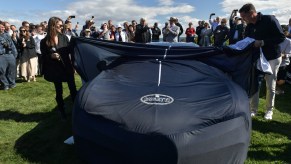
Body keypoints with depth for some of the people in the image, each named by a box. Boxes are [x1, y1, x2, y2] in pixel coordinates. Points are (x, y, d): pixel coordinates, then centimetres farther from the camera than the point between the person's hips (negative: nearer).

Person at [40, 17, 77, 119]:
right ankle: (62, 111, 26)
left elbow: (71, 51, 2)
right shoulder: (44, 42, -7)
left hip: (67, 68, 1)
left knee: (73, 89, 7)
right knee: (59, 92, 11)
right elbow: (44, 57, -1)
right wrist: (51, 56, -21)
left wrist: (73, 65, 1)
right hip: (55, 70, -1)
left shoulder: (64, 37, -3)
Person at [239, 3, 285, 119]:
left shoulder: (269, 20, -16)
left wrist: (262, 42, -27)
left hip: (272, 58, -4)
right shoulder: (249, 27, 1)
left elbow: (281, 37, -19)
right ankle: (253, 109, 15)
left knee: (270, 86, 4)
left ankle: (269, 110, 21)